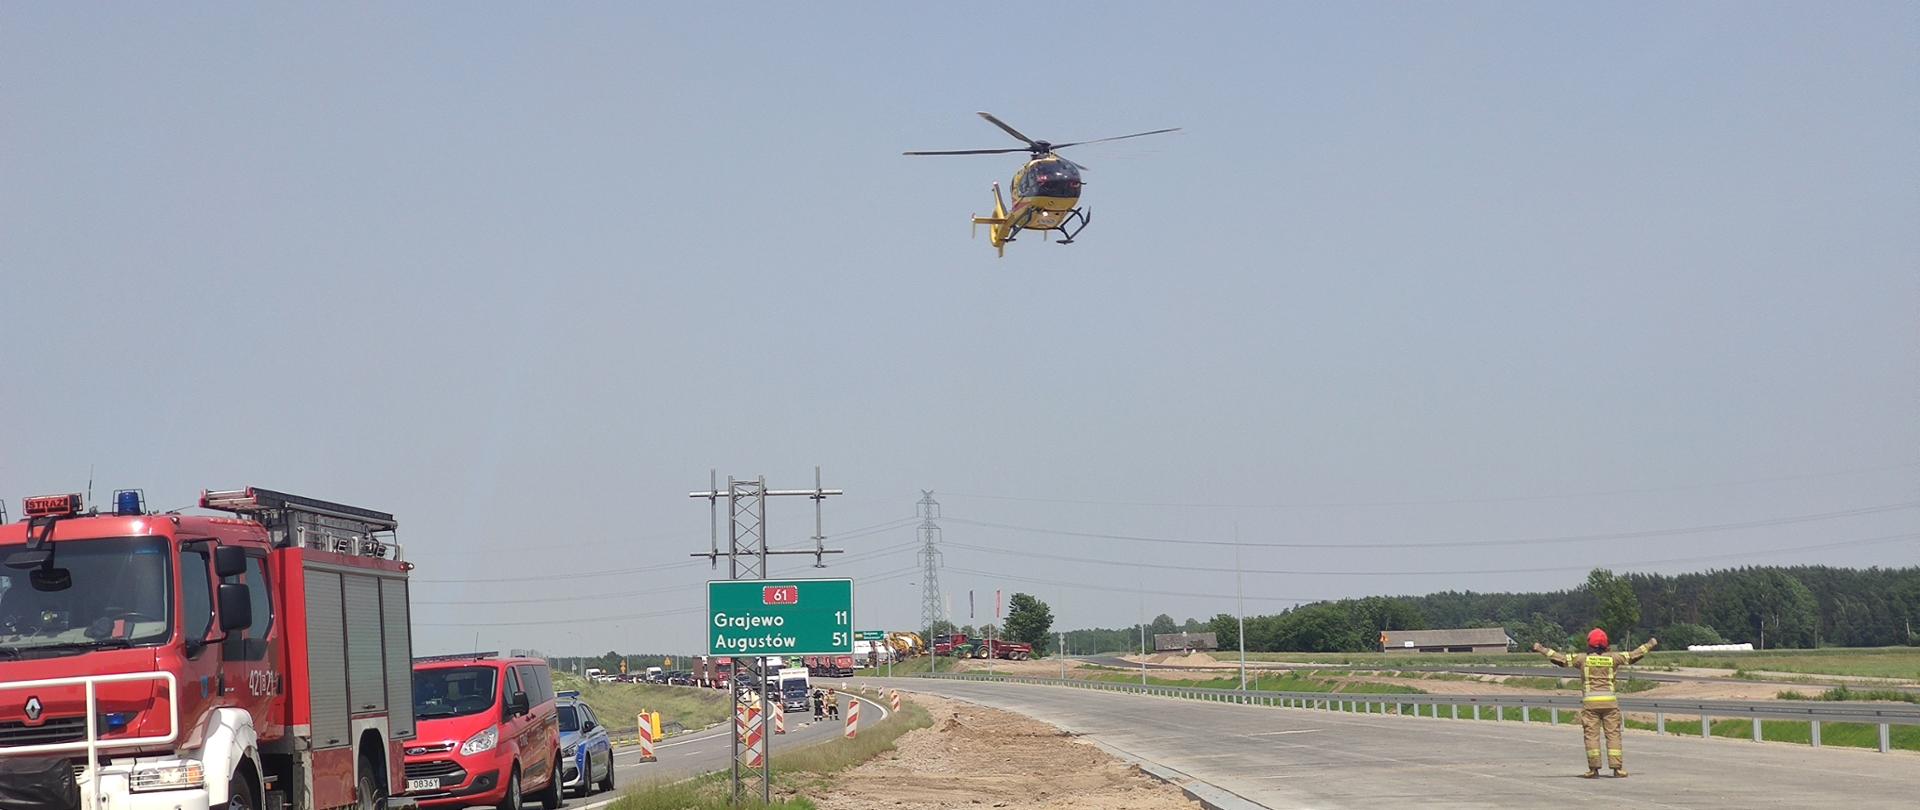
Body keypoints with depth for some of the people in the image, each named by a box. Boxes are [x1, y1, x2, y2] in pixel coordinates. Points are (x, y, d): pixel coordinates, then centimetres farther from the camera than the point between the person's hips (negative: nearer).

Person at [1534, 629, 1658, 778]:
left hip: (1590, 701, -1)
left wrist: (1541, 649, 10)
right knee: (1613, 733, 4)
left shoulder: (1583, 658, 1)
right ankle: (1617, 767, 1)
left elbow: (1561, 658, 1)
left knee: (1591, 734, 1)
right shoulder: (1612, 658, 5)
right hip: (1609, 701, 1)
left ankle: (1593, 768, -2)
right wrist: (1650, 644, 28)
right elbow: (1633, 655, 14)